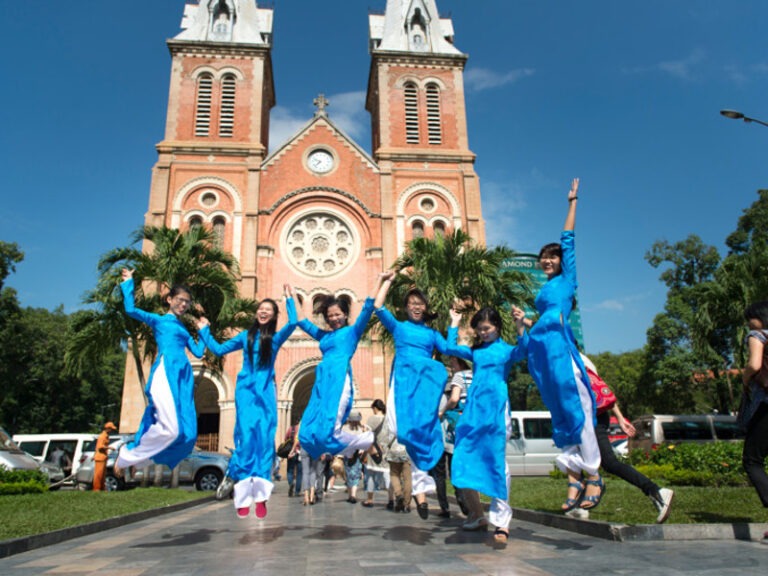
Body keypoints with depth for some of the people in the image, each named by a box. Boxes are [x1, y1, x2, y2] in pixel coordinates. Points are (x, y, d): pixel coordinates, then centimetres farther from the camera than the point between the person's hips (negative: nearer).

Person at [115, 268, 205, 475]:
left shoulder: (184, 329, 31)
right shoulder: (158, 320, 15)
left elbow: (198, 352, 28)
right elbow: (130, 309, 0)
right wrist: (128, 282, 10)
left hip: (184, 377, 7)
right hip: (165, 372, -7)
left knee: (187, 434, -5)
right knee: (170, 429, -21)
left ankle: (137, 457, 12)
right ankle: (127, 454, 4)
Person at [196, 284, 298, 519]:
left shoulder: (276, 337, 8)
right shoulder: (246, 336, 12)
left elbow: (292, 323, -10)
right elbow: (219, 349, 18)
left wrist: (289, 299, -7)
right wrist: (204, 331, 20)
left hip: (266, 392, 0)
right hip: (246, 390, 0)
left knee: (265, 438, -5)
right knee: (245, 437, -8)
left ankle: (261, 496, -4)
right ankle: (243, 498, -6)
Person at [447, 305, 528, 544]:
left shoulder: (506, 350, 4)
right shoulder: (475, 351, 18)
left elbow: (523, 351, -16)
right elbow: (450, 348, 13)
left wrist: (520, 326, -30)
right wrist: (455, 323, 18)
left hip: (496, 407, -5)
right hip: (473, 407, 5)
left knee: (496, 460, -5)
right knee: (465, 459, 4)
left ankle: (502, 521, 0)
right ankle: (475, 513, 18)